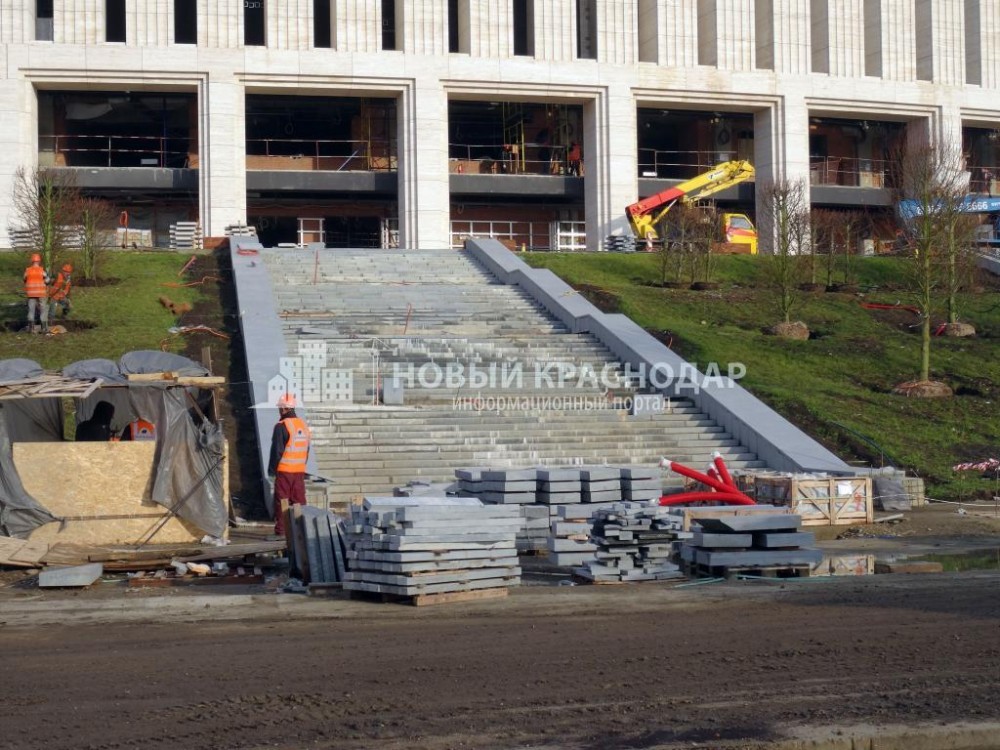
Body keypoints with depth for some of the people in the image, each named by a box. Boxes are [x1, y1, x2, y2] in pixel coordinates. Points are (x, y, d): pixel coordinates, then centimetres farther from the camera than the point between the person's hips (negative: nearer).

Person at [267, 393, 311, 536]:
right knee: (298, 500, 9)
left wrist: (271, 469, -4)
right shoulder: (303, 426, 12)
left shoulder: (281, 426, -11)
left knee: (281, 501, -2)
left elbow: (277, 451, -12)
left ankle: (281, 531, -3)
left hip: (284, 470, -7)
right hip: (300, 470, 7)